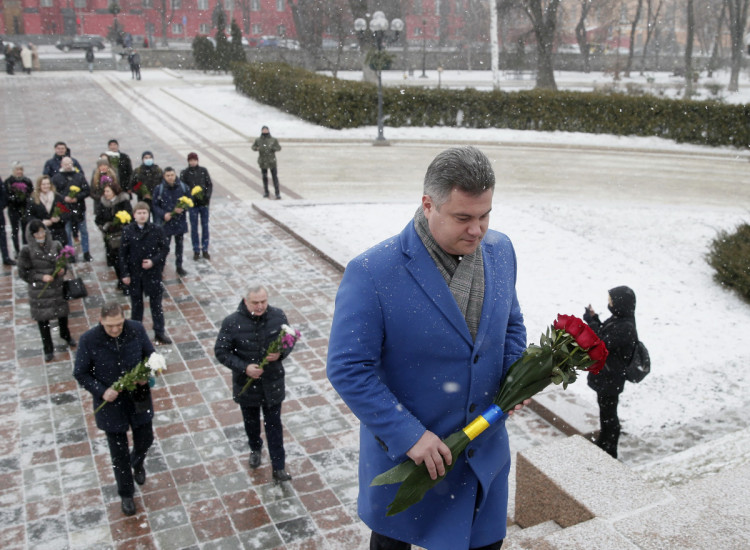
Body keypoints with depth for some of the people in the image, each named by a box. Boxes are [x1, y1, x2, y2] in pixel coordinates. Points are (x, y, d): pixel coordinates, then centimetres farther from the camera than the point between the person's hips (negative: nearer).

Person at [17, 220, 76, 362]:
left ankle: (66, 336, 49)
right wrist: (41, 277, -20)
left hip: (58, 288, 2)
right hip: (39, 292, -2)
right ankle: (48, 350, 24)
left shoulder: (56, 246, -6)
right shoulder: (26, 251, -13)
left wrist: (62, 269, -13)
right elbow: (23, 273, -8)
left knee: (63, 314, 18)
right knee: (43, 320, 7)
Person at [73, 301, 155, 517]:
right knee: (119, 452, 13)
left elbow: (150, 355, 0)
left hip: (138, 398, 2)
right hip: (110, 403, -2)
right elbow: (80, 373, -9)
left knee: (145, 439, 21)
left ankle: (138, 463, 57)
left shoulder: (136, 329, -16)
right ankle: (126, 494, 35)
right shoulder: (89, 340, -21)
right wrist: (101, 391, -22)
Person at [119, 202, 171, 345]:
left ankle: (159, 332, 18)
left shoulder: (157, 230, -8)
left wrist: (154, 261, -16)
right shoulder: (127, 231, -6)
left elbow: (165, 248, -2)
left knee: (156, 303, 8)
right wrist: (125, 274, -5)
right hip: (134, 273, 1)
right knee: (136, 304, 14)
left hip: (153, 272, 0)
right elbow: (122, 254, -3)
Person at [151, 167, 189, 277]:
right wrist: (163, 214, -21)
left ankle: (179, 266, 30)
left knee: (180, 245, 15)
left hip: (180, 222, 3)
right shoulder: (159, 189, -11)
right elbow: (155, 205, -4)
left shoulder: (183, 187, -6)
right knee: (165, 246, -3)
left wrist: (182, 208, -16)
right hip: (166, 222, -3)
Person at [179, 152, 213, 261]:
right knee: (194, 227, 6)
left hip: (204, 203, 1)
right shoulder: (184, 173, -4)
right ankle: (196, 250, 16)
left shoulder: (203, 171, 1)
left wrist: (207, 196, -13)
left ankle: (205, 249, 20)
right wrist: (191, 195, -21)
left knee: (205, 226, 8)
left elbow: (210, 184, 2)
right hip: (192, 204, -1)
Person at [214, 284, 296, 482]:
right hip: (246, 384, 0)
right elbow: (221, 351, -12)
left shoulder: (278, 316, -13)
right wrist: (244, 367, -24)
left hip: (272, 382, 0)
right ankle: (255, 449, 52)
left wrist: (280, 353, -20)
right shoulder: (232, 322, -20)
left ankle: (279, 467, 19)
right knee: (251, 421, 23)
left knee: (274, 425, 9)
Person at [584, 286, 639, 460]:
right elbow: (604, 335, 11)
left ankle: (610, 451, 20)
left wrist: (591, 321, -21)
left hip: (611, 380, -10)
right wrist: (594, 319, -3)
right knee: (605, 410, 24)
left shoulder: (625, 328, -28)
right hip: (604, 375, 10)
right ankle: (602, 442, 42)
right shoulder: (617, 320, 3)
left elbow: (602, 344, -28)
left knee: (609, 414, 5)